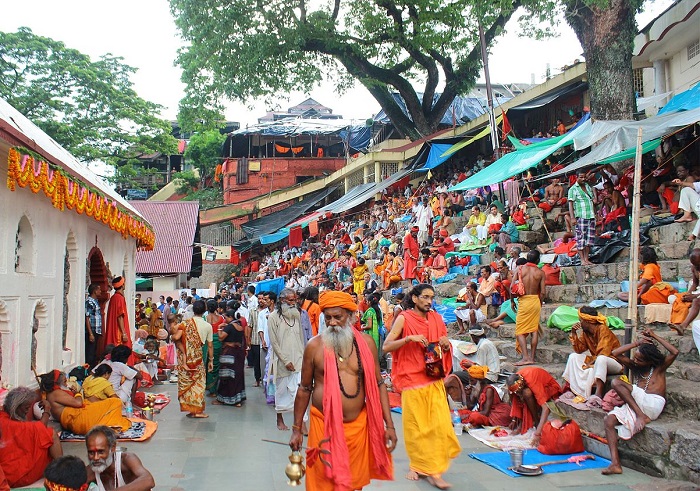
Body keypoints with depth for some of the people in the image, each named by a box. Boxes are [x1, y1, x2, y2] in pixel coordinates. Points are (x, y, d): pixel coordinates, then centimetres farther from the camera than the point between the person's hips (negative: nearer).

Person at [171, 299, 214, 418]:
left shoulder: (186, 323, -8)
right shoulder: (208, 326, -3)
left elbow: (176, 338, -19)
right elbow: (210, 345, 2)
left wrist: (174, 331, 3)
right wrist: (211, 360, 11)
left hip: (185, 358, 0)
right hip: (198, 357, 0)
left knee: (186, 381, 11)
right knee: (198, 382, 9)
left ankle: (188, 408, 14)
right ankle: (197, 410, 9)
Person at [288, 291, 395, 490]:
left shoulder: (366, 343, -1)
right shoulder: (314, 346, -6)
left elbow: (378, 384, 5)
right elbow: (304, 389, 3)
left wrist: (389, 425, 1)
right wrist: (296, 429, 4)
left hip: (358, 425, 2)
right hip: (324, 425, -2)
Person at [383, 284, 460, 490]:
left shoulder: (436, 319, 9)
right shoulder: (404, 319, -5)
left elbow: (445, 349, 19)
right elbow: (386, 347, -10)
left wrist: (446, 345, -4)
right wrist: (409, 338, -22)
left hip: (434, 380, 4)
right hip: (412, 380, -4)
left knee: (440, 424, -3)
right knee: (416, 426, 4)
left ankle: (433, 471, 7)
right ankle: (416, 464, 23)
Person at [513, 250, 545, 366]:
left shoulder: (520, 269, -3)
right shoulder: (540, 272, -1)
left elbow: (512, 287, -4)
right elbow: (542, 292, -2)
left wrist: (512, 301, 10)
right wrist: (540, 304, 15)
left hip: (523, 301, -2)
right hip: (535, 301, 2)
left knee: (520, 331, 1)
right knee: (534, 330, 10)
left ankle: (525, 357, -11)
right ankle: (532, 357, 12)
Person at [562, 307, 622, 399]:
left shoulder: (603, 329, -19)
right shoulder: (585, 332, 3)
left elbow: (603, 353, -26)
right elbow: (579, 350, 0)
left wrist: (591, 363, -23)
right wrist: (573, 333, -8)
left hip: (615, 362, -8)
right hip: (596, 361, 8)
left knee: (601, 359, -40)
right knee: (573, 357, -2)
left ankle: (598, 393, -45)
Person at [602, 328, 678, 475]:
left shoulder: (659, 367, 8)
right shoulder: (634, 366, 21)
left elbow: (674, 352, -9)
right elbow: (615, 354, 12)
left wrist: (655, 337, -2)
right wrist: (637, 343, 9)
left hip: (653, 405, -6)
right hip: (635, 406, 6)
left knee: (617, 382, -18)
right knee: (609, 419, -18)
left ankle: (640, 416, -23)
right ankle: (615, 463, -27)